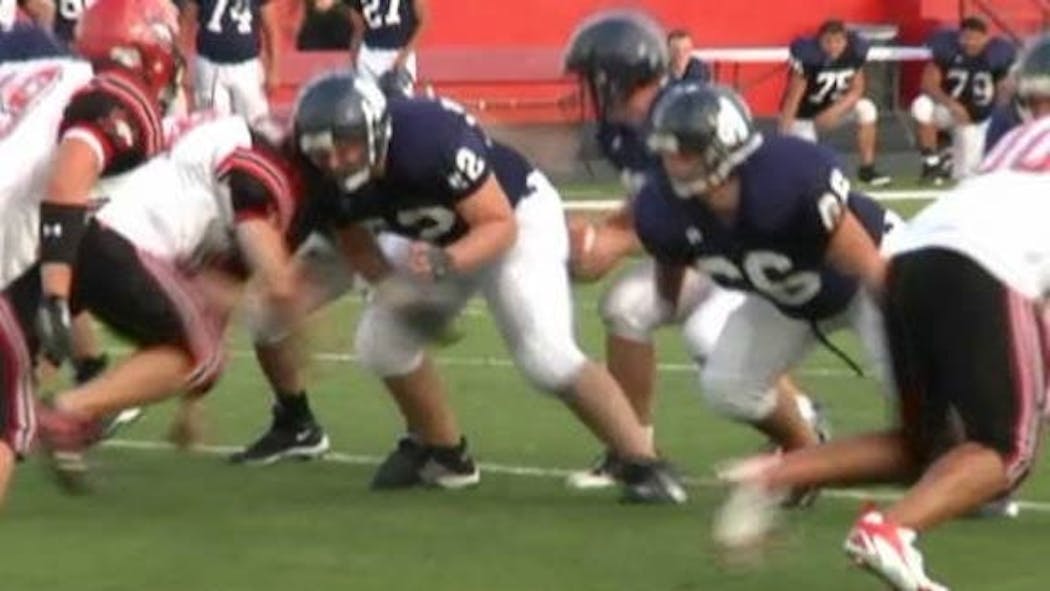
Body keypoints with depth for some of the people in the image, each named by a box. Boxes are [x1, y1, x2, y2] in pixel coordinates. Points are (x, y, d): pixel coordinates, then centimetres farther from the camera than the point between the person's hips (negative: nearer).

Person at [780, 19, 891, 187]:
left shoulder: (854, 53, -17)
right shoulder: (809, 57, -29)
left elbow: (857, 90, -9)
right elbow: (793, 98, -27)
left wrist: (835, 111, -26)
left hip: (833, 109, 4)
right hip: (804, 114, -4)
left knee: (866, 108, -22)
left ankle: (867, 168, -8)